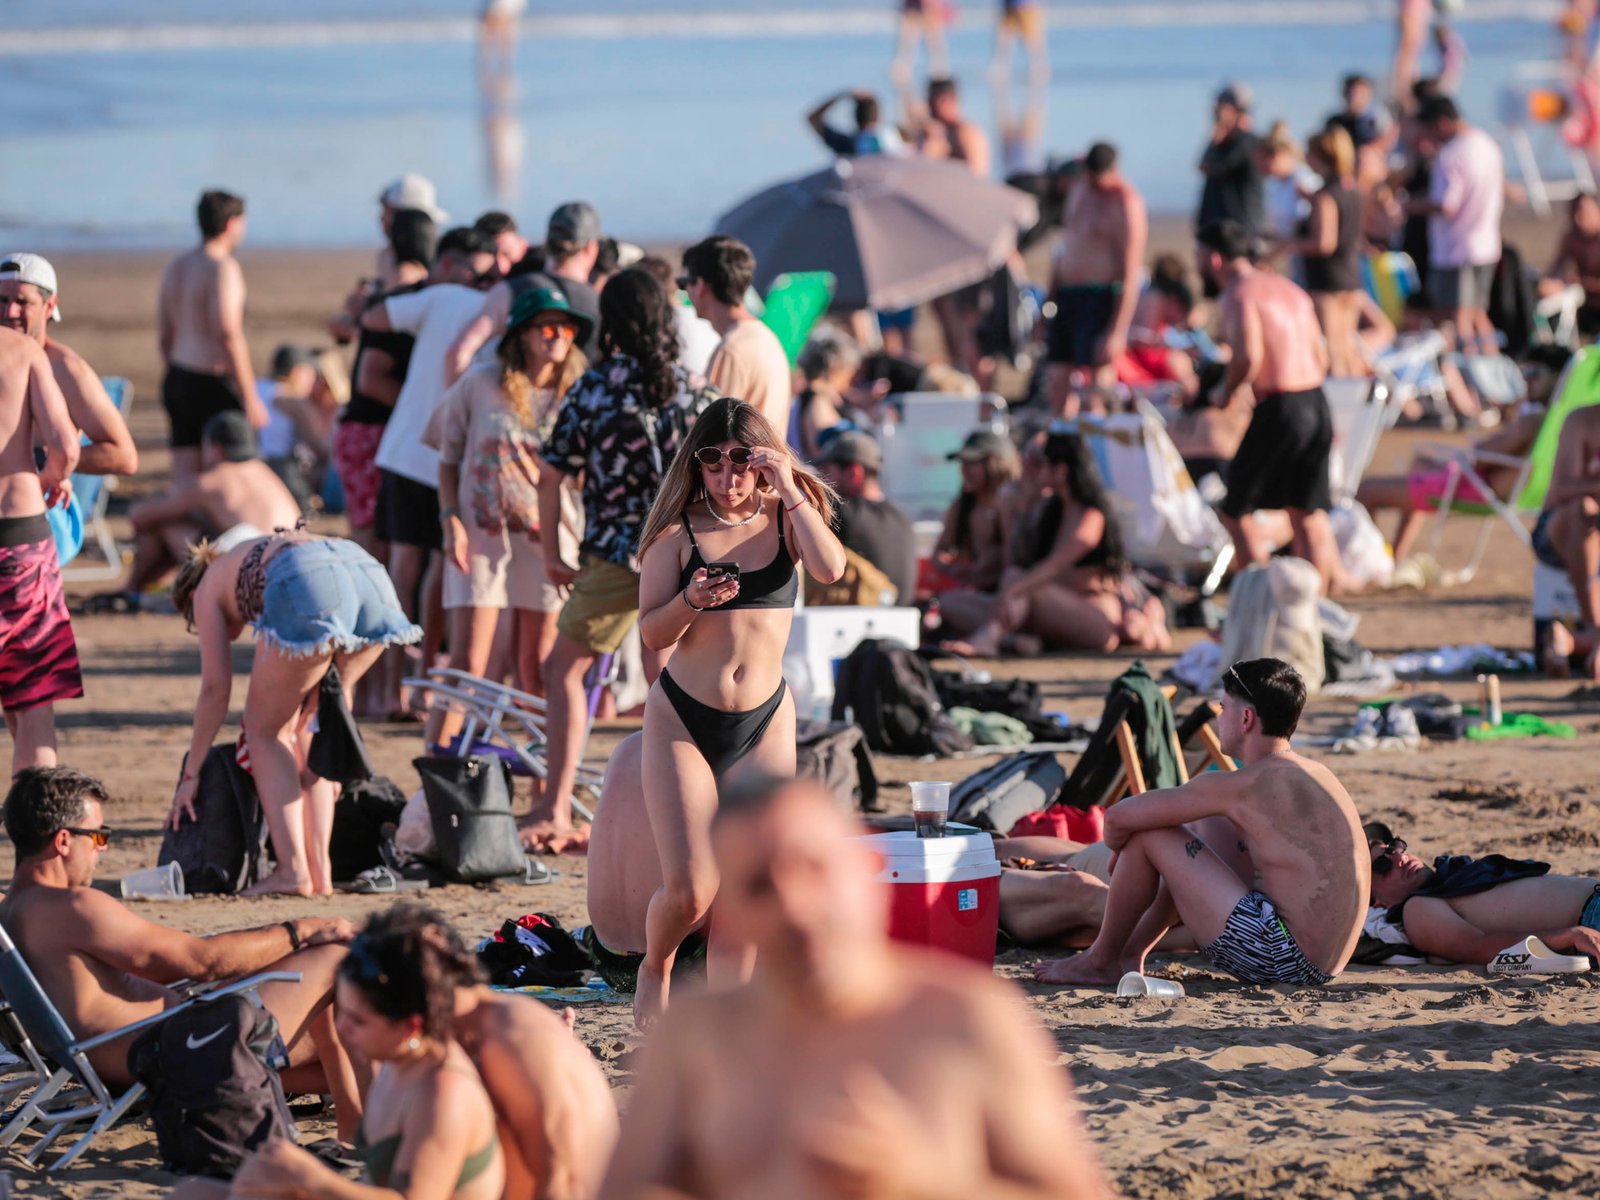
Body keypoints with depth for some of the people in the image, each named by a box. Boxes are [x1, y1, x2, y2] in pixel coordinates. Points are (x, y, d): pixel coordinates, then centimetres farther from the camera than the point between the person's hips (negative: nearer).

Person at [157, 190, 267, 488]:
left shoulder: (176, 267, 12)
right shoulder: (222, 267, -14)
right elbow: (228, 335, -20)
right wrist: (249, 397, -17)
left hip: (178, 379, 8)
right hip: (212, 384, -8)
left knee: (185, 478, 5)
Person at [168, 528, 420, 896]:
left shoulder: (208, 589, 27)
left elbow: (216, 689, 20)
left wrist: (190, 773, 28)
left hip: (307, 589, -6)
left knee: (264, 731, 12)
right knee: (302, 726, 23)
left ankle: (293, 870, 1)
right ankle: (320, 870, 17)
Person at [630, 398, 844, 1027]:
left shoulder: (785, 518, 3)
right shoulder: (679, 529, -2)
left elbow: (830, 568, -18)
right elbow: (652, 633, -4)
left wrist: (791, 490, -17)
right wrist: (691, 600, -23)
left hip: (764, 723, 2)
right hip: (683, 718, -2)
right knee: (689, 890, -9)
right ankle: (654, 970, 22)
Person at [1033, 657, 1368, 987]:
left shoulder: (1240, 786, -13)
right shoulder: (1317, 775, 12)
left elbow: (1118, 818, -10)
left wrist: (1119, 849, 14)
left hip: (1279, 961, -9)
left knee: (1147, 835, -3)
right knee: (1204, 826, 26)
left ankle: (1101, 960, 14)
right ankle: (1131, 951, 31)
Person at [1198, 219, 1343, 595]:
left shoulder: (1240, 294, -8)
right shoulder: (1288, 289, 18)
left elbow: (1249, 355, -23)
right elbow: (1320, 357, 18)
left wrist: (1227, 392, -6)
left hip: (1279, 409, -8)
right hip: (1316, 403, 8)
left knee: (1236, 510, 4)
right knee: (1308, 513, 14)